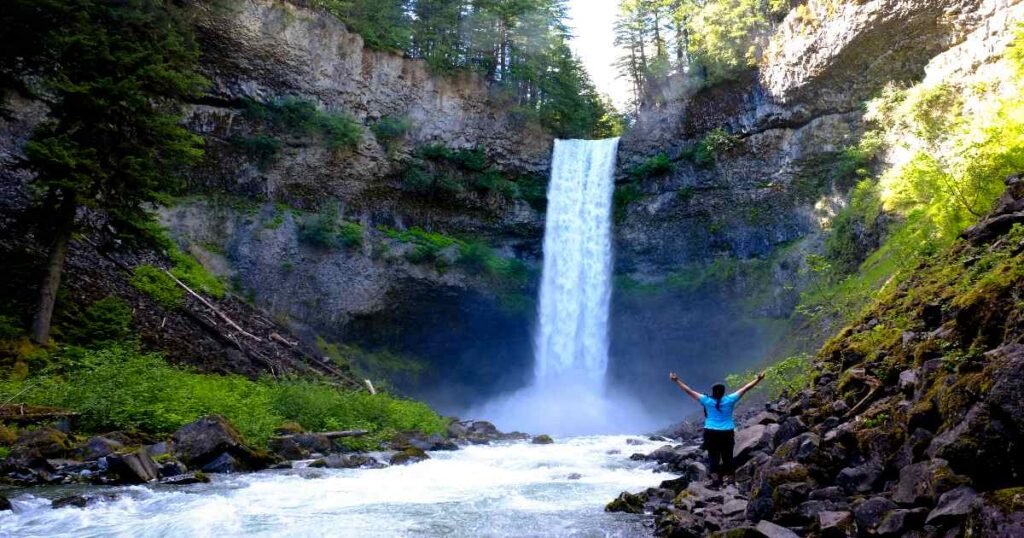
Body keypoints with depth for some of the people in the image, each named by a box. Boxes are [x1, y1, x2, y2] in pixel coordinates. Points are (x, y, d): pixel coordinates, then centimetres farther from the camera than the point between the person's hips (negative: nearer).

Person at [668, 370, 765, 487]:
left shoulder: (707, 401, -8)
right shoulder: (730, 400, -7)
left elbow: (689, 391, -6)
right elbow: (745, 389, -2)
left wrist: (676, 381, 0)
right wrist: (758, 379, 4)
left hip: (711, 433, -1)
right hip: (727, 433, 1)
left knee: (713, 456, 7)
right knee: (727, 456, 10)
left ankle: (715, 480, 4)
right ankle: (728, 479, 13)